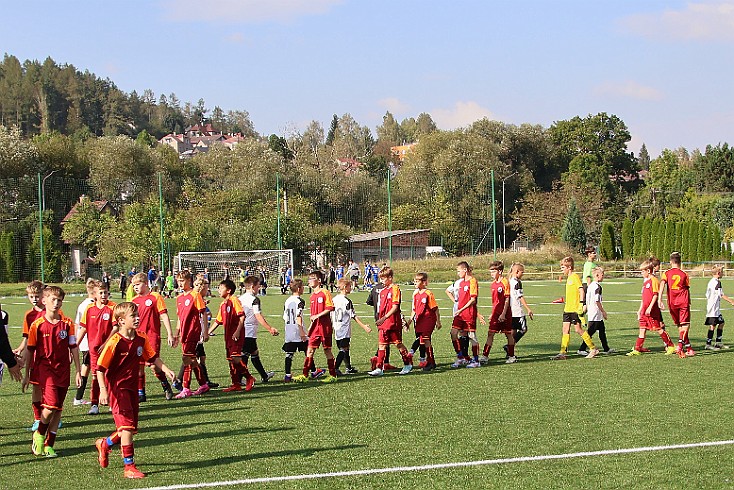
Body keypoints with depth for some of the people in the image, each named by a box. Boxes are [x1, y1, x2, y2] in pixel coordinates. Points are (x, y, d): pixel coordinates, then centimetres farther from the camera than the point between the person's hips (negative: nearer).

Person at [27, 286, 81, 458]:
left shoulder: (67, 323, 2)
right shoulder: (37, 325, -2)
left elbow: (73, 348, 7)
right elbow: (30, 350, 4)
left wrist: (78, 371, 6)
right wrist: (26, 374, 7)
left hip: (63, 370, 3)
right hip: (44, 368, -3)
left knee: (57, 409, 5)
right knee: (51, 404, -17)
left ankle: (49, 445, 15)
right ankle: (39, 435, 8)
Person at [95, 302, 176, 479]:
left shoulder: (141, 339, 2)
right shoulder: (115, 342, -17)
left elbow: (153, 357, 16)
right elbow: (100, 368, -16)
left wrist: (166, 370, 1)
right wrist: (103, 390, -25)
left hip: (132, 388, 7)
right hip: (117, 388, -7)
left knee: (130, 428, 13)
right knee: (127, 426, -14)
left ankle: (104, 444, 41)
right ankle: (129, 467, -8)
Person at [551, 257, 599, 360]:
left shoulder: (575, 277, -10)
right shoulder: (569, 278, 17)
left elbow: (581, 291, -16)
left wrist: (581, 304, -22)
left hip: (575, 309, -9)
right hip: (567, 309, 9)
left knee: (578, 329, -5)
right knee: (566, 329, 3)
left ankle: (593, 349, 6)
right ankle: (562, 353, 0)